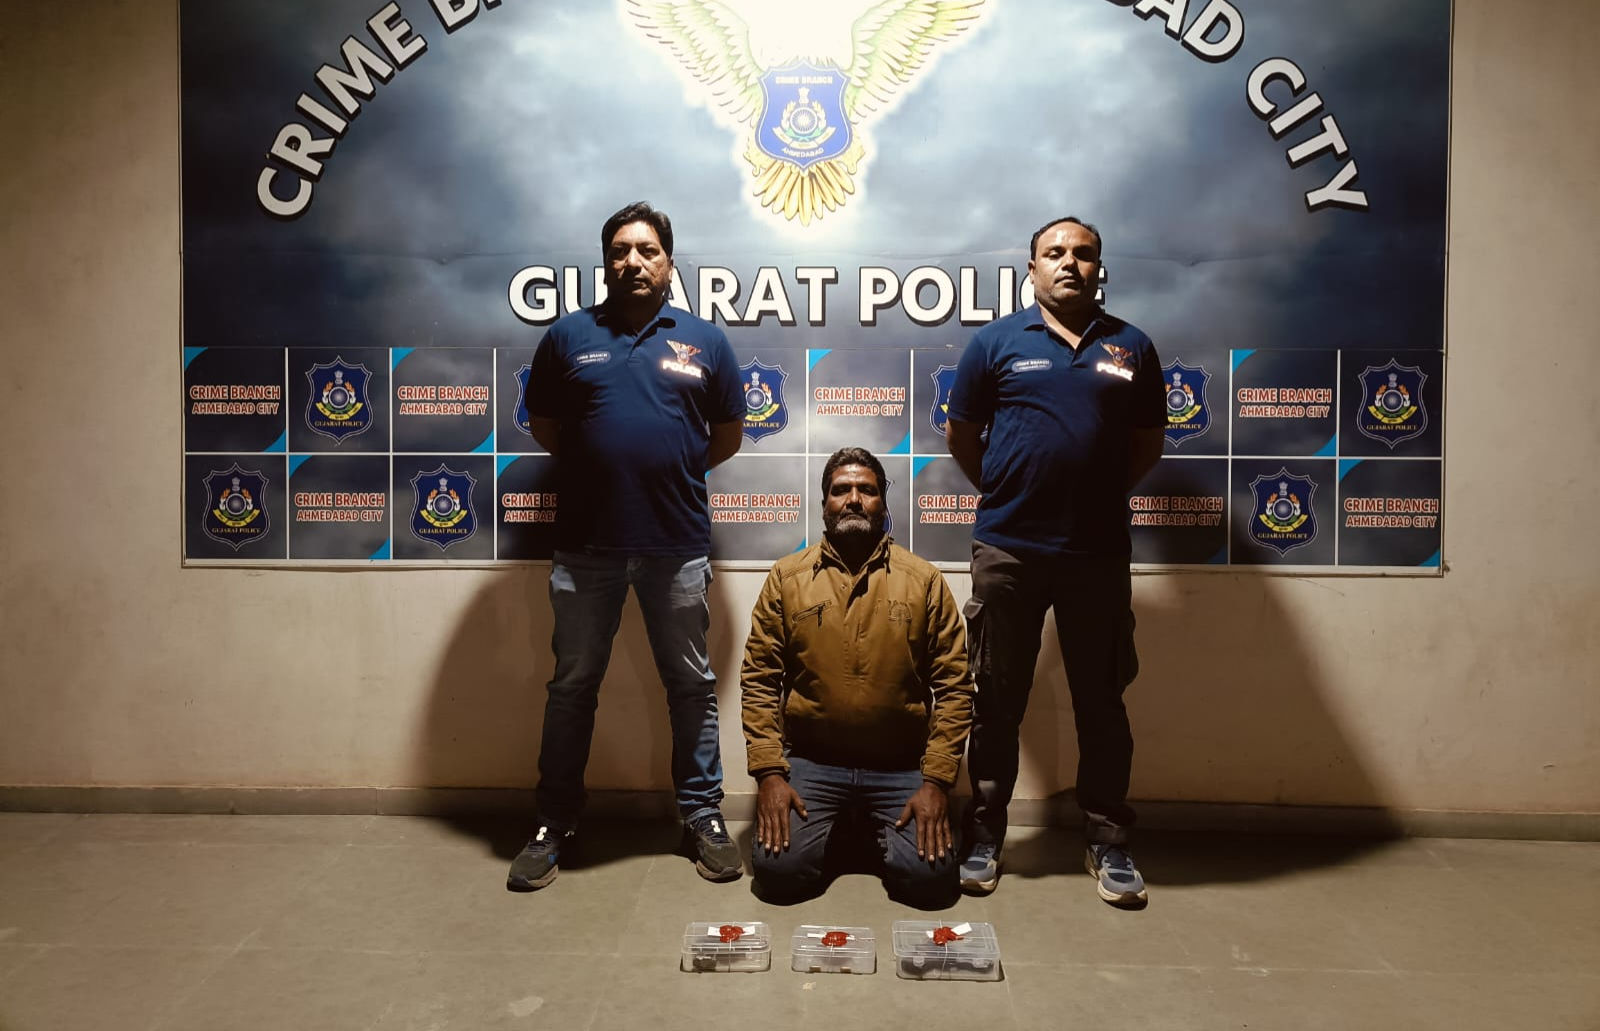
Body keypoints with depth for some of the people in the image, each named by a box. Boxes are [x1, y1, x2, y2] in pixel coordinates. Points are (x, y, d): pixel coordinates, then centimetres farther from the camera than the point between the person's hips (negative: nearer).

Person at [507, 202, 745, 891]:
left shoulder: (704, 341, 5)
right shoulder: (568, 337, 5)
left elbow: (728, 436, 11)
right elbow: (544, 427, 11)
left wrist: (670, 472, 7)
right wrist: (600, 469, 6)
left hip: (677, 543, 0)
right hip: (585, 544, 0)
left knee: (691, 685, 10)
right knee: (572, 686, 10)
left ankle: (702, 816, 26)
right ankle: (554, 826, 24)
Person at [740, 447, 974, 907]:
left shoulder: (924, 580, 2)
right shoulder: (787, 577, 4)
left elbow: (954, 684, 0)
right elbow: (759, 679, 1)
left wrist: (936, 781, -8)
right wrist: (769, 772, -8)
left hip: (901, 766, 0)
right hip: (810, 761, 1)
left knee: (929, 877, -18)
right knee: (778, 869, -18)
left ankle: (877, 831, 17)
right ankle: (835, 831, 16)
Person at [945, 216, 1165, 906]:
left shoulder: (1131, 347, 9)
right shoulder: (995, 342, 3)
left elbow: (1147, 443, 15)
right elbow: (961, 434, 8)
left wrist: (1099, 493, 8)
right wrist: (1008, 494, 7)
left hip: (1099, 553, 2)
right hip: (1007, 550, -1)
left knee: (1102, 702, 9)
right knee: (997, 702, 8)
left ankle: (1107, 843, 24)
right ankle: (984, 837, 22)